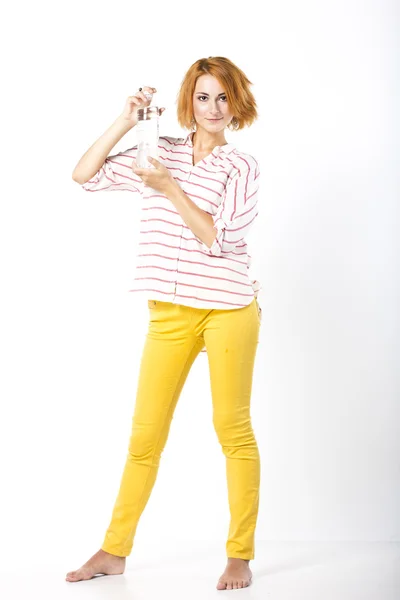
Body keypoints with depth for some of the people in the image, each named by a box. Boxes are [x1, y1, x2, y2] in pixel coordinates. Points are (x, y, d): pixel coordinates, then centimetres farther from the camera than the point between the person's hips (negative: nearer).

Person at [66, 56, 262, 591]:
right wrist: (125, 121, -2)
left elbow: (219, 238, -10)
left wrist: (169, 188, -14)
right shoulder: (162, 153, 10)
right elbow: (85, 175, 5)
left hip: (227, 309, -3)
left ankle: (240, 555, 11)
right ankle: (114, 551, 16)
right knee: (145, 432, 6)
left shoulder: (241, 167, 2)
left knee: (233, 427, 1)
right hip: (169, 312, 3)